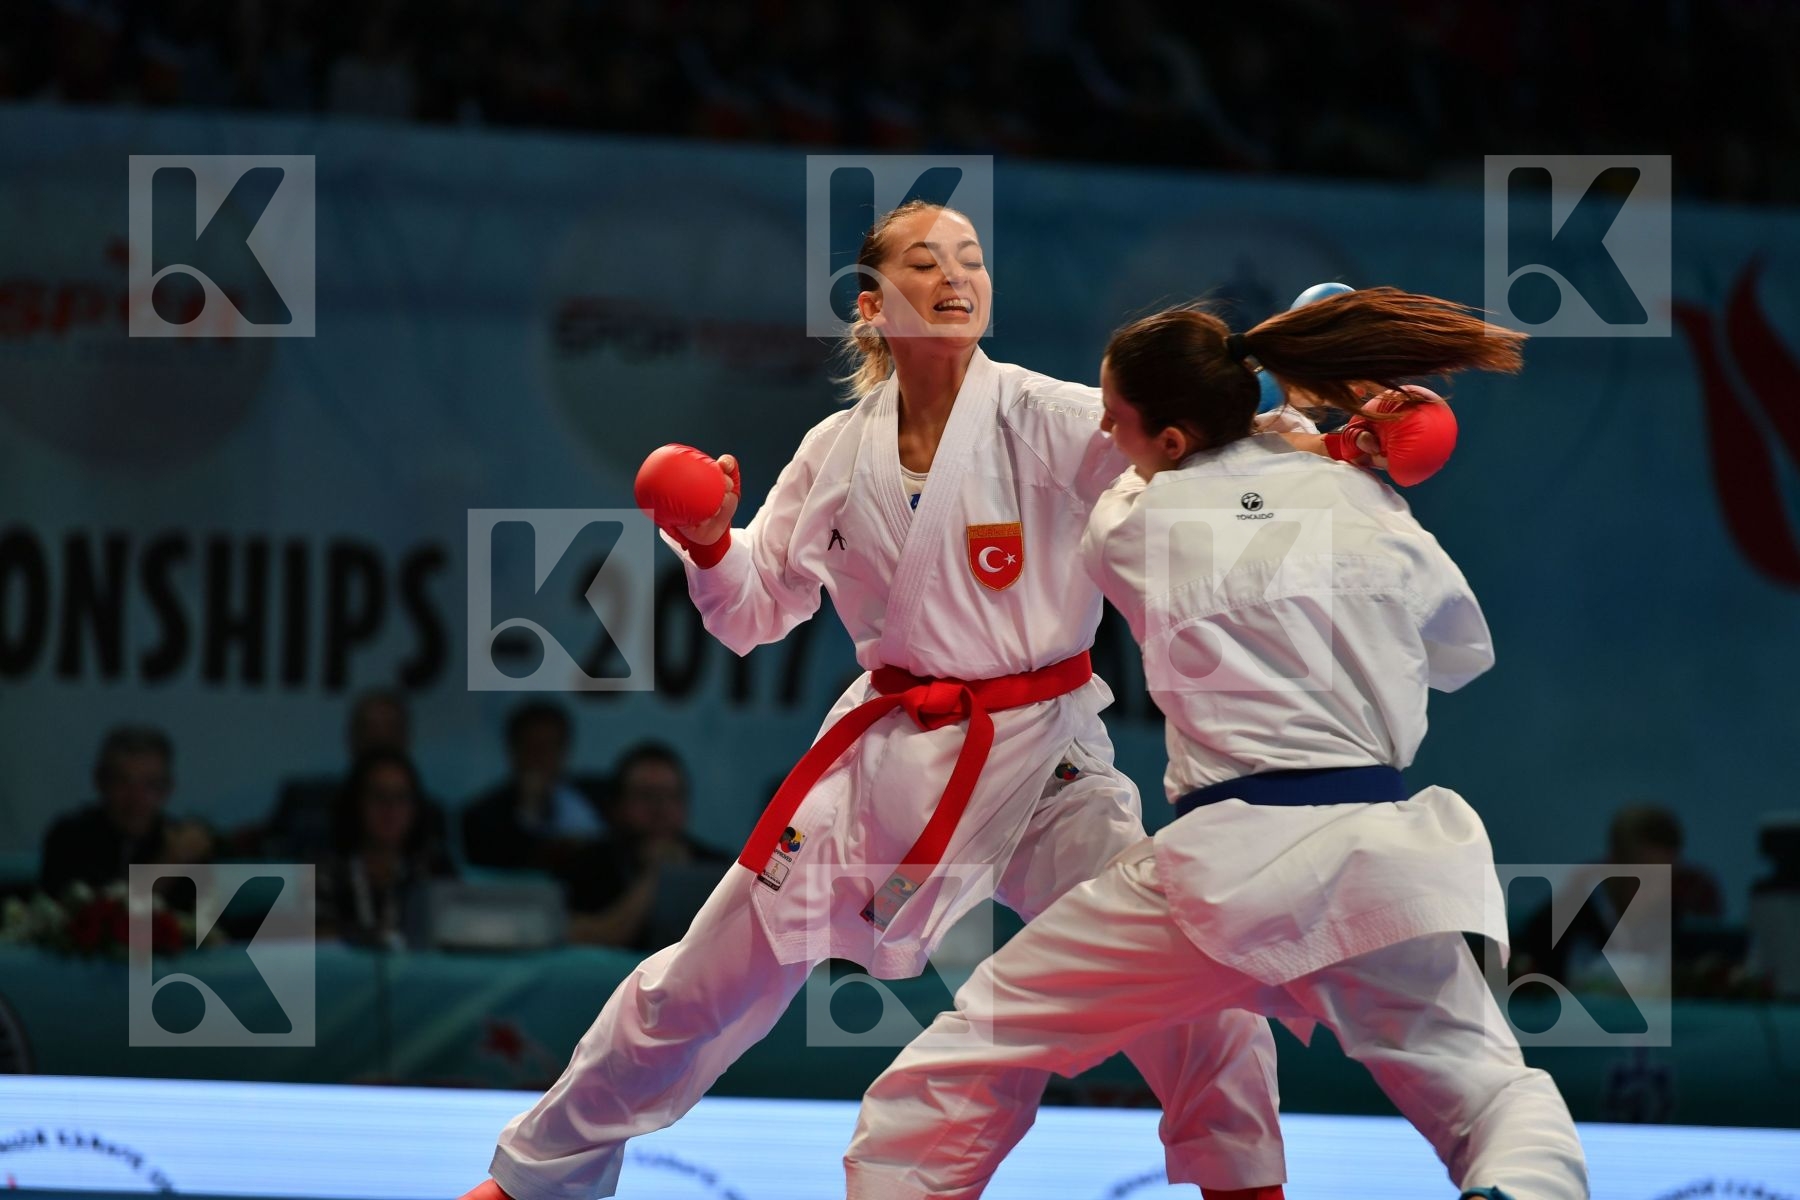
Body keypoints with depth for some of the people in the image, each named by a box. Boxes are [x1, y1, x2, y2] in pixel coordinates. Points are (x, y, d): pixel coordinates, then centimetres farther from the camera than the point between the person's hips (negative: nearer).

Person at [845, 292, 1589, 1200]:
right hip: (1378, 856, 2)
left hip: (1228, 859, -2)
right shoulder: (1365, 504, 6)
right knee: (1498, 1100, 10)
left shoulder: (1124, 528, 1)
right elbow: (1465, 655, 22)